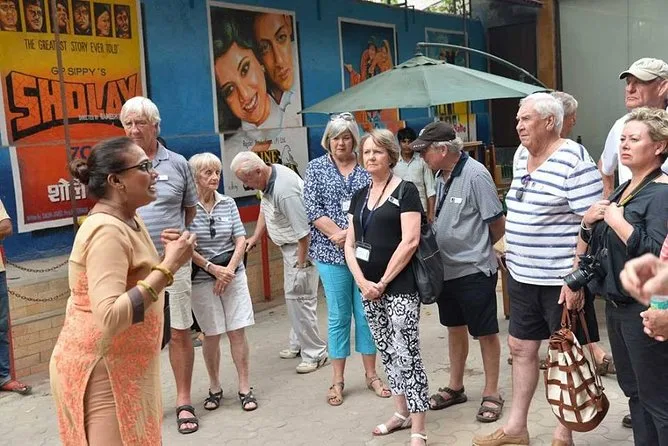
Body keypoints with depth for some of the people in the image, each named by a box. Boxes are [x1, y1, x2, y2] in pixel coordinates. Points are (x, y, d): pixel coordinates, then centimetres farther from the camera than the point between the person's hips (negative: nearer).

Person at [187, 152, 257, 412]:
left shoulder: (228, 203, 4)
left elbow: (241, 240, 3)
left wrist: (229, 269, -9)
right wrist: (212, 268, -13)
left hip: (233, 274, 3)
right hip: (202, 280, -3)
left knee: (237, 331, 3)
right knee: (211, 335, 5)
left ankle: (245, 388, 13)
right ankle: (214, 388, 23)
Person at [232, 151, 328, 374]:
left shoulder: (284, 190, -32)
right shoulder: (267, 179, -1)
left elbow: (303, 231, -28)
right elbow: (265, 208, 17)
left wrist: (302, 265, -22)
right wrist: (255, 237, 11)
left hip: (303, 247, -10)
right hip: (289, 246, 10)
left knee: (300, 298, -7)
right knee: (292, 296, 18)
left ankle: (315, 353, 4)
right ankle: (298, 343, 32)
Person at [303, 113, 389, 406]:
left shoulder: (366, 167, 6)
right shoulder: (317, 167, 5)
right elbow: (312, 208, -2)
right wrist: (336, 233, -14)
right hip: (332, 252, -1)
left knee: (366, 313, 8)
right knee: (338, 316, 4)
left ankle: (371, 374, 22)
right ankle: (337, 380, 15)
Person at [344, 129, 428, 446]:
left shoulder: (405, 191, -6)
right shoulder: (359, 197, 12)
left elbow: (410, 242, -14)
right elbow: (350, 244, 10)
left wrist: (383, 283, -14)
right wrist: (362, 281, -6)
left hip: (399, 287, -6)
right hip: (369, 288, 7)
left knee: (407, 355, -5)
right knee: (387, 352, 15)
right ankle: (401, 412, 30)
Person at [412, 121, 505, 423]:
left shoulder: (475, 176, -18)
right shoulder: (441, 176, 5)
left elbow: (498, 225, -13)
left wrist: (477, 250, 2)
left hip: (473, 271, -8)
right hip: (446, 269, 8)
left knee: (485, 333, 7)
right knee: (455, 328, 20)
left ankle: (491, 394, 21)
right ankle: (455, 387, 35)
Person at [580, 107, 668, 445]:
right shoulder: (624, 189, 11)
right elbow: (596, 245, 18)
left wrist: (618, 221, -22)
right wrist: (588, 221, -1)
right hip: (616, 304, 9)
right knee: (632, 390, 20)